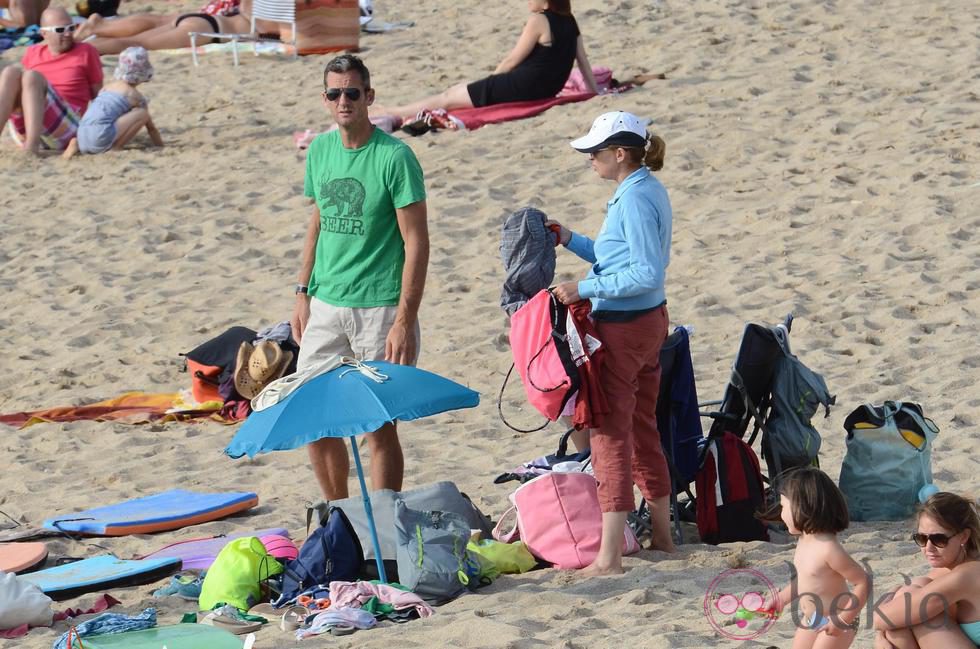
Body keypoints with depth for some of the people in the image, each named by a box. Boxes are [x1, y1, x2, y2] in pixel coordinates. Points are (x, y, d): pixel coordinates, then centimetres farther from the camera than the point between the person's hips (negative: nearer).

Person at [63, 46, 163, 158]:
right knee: (143, 113, -1)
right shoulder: (135, 96, 8)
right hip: (100, 137, -7)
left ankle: (78, 144, 11)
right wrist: (161, 146, 29)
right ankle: (117, 147, -7)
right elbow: (151, 127, 15)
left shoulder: (107, 87, 26)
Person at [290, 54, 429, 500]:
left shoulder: (394, 157, -12)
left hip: (379, 308, -6)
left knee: (378, 425, -1)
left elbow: (416, 242, -12)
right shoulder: (320, 150, 7)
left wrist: (404, 321, -17)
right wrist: (303, 293, 12)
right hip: (326, 304, 6)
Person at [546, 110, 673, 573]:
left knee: (610, 433, -7)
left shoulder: (634, 200, -19)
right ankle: (661, 536, 28)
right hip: (650, 321, 10)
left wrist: (584, 289, -22)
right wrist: (572, 240, 13)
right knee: (643, 429, 18)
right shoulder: (650, 190, 11)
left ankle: (609, 556, -7)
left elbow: (647, 274, -24)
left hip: (622, 327, -10)